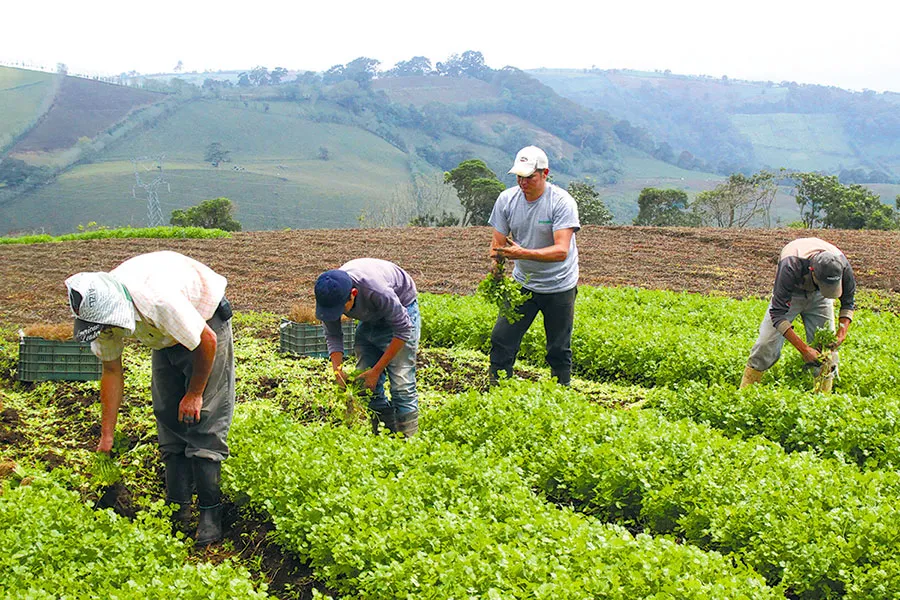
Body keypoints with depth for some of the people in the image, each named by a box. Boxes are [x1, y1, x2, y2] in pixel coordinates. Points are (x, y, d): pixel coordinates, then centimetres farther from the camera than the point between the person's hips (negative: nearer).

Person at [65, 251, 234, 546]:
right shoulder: (101, 310, -19)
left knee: (203, 418, -14)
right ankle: (179, 509, 7)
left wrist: (195, 393, -13)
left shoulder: (158, 300, -42)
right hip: (166, 338, 7)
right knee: (168, 418, 1)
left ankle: (210, 511, -10)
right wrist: (106, 437, 0)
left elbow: (206, 341, -27)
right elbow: (111, 370, -4)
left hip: (207, 322, -6)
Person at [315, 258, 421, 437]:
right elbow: (333, 335, -8)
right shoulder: (330, 295, -24)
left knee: (401, 385, -16)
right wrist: (337, 369, -26)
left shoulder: (376, 291, -40)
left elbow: (403, 330, -28)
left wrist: (377, 370, -25)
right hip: (370, 318, 6)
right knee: (366, 384, 0)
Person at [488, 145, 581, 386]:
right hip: (523, 283, 4)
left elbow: (561, 251, -29)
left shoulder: (562, 202, -20)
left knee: (559, 350, 5)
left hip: (559, 287, -4)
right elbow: (498, 242, -2)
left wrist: (523, 253, -43)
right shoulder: (507, 199, -6)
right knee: (501, 339, -1)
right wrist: (496, 265, -26)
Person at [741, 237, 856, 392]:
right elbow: (778, 313, -37)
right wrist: (803, 348, -42)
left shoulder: (843, 267, -32)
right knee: (767, 344, -9)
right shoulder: (791, 267, -44)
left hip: (818, 298, 3)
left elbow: (848, 302, -11)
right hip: (788, 295, -2)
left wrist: (843, 330, -29)